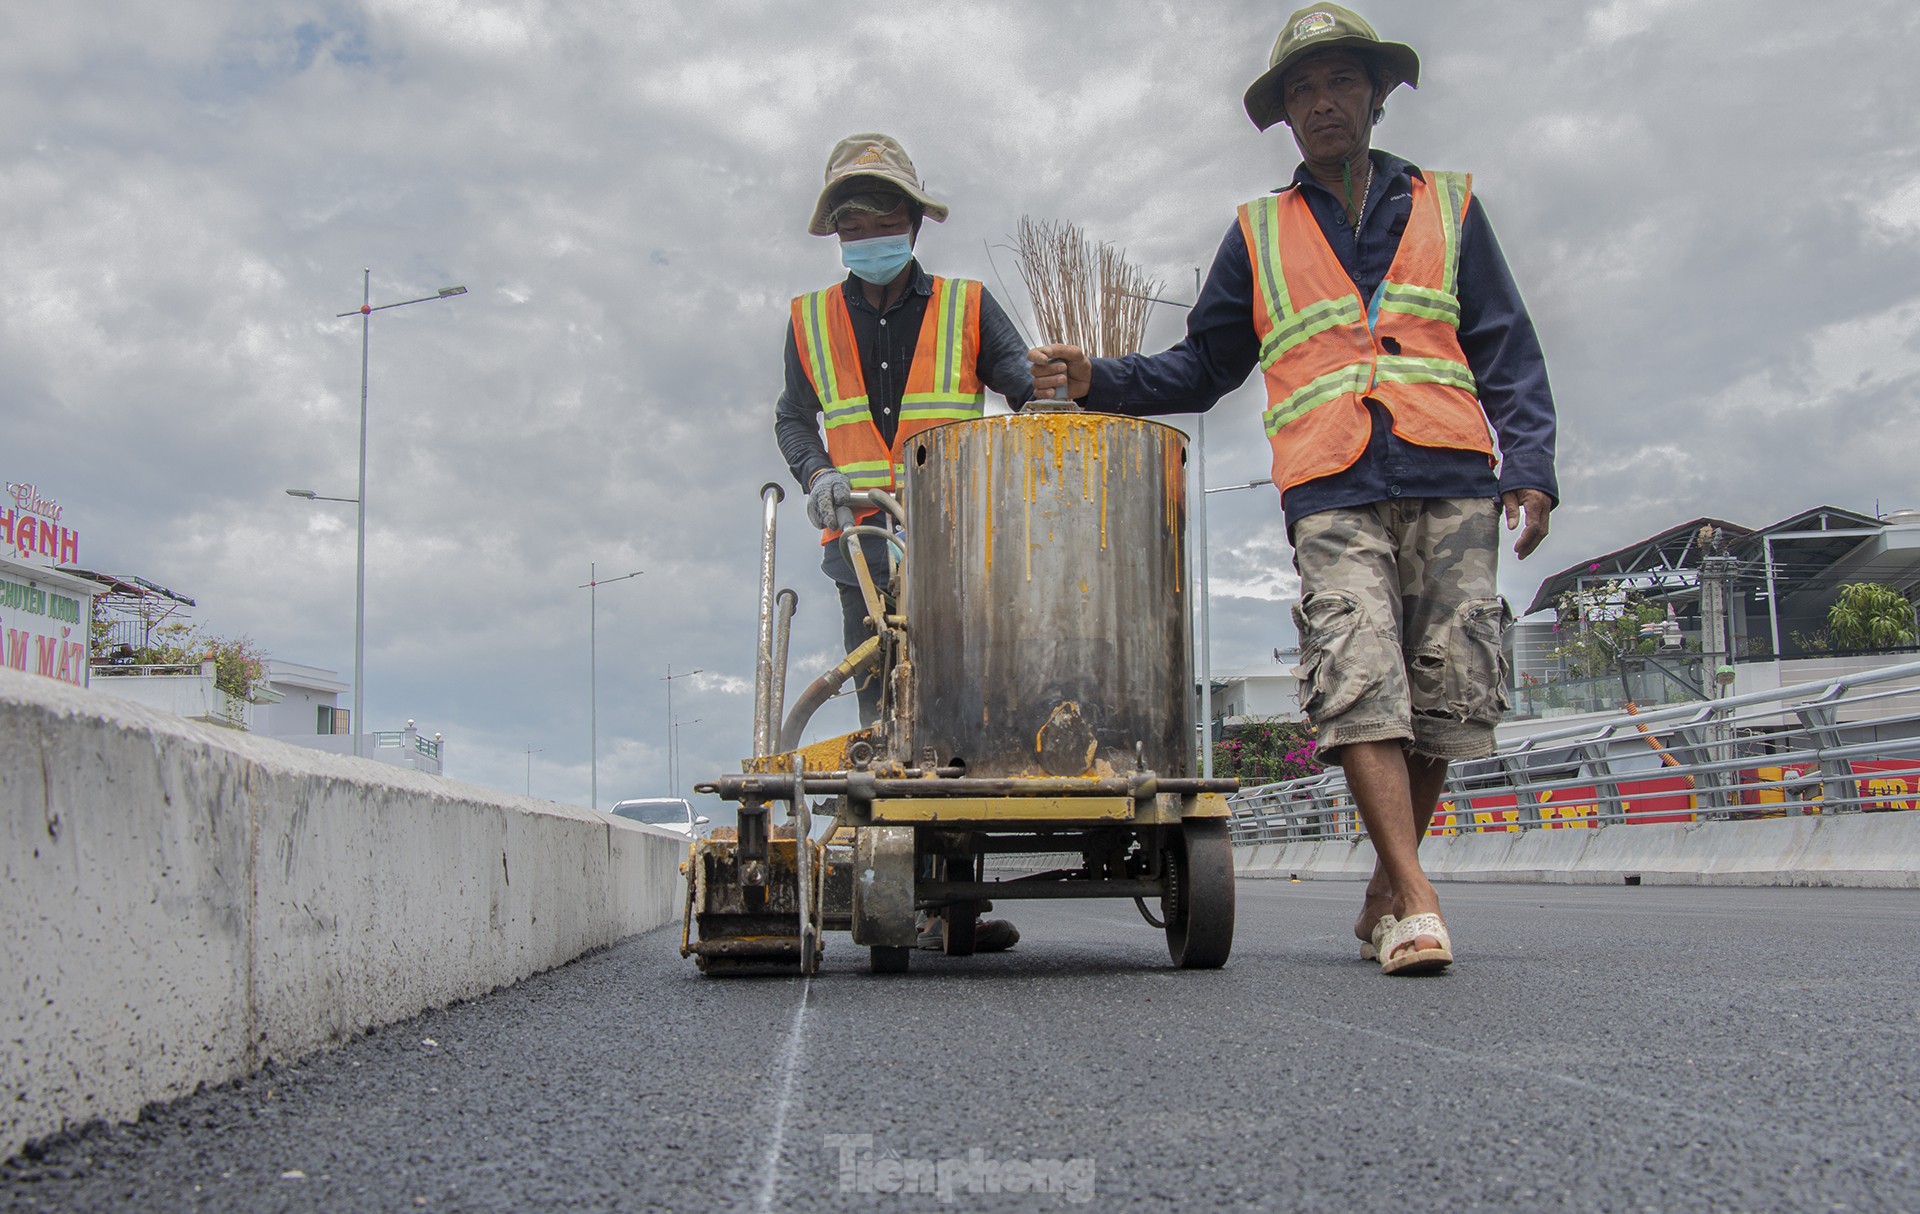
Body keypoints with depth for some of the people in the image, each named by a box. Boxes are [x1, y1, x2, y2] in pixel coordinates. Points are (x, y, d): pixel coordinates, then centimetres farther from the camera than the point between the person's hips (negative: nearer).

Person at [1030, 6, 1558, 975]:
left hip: (1450, 483, 1)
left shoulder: (1446, 206, 20)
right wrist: (1101, 381, 7)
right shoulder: (1259, 233, 21)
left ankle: (1387, 893, 13)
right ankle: (1416, 904, -20)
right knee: (1358, 683, -18)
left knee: (1445, 693, -2)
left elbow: (1508, 355, 16)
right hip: (1332, 493, -1)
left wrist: (1530, 464, 2)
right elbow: (1201, 367, 23)